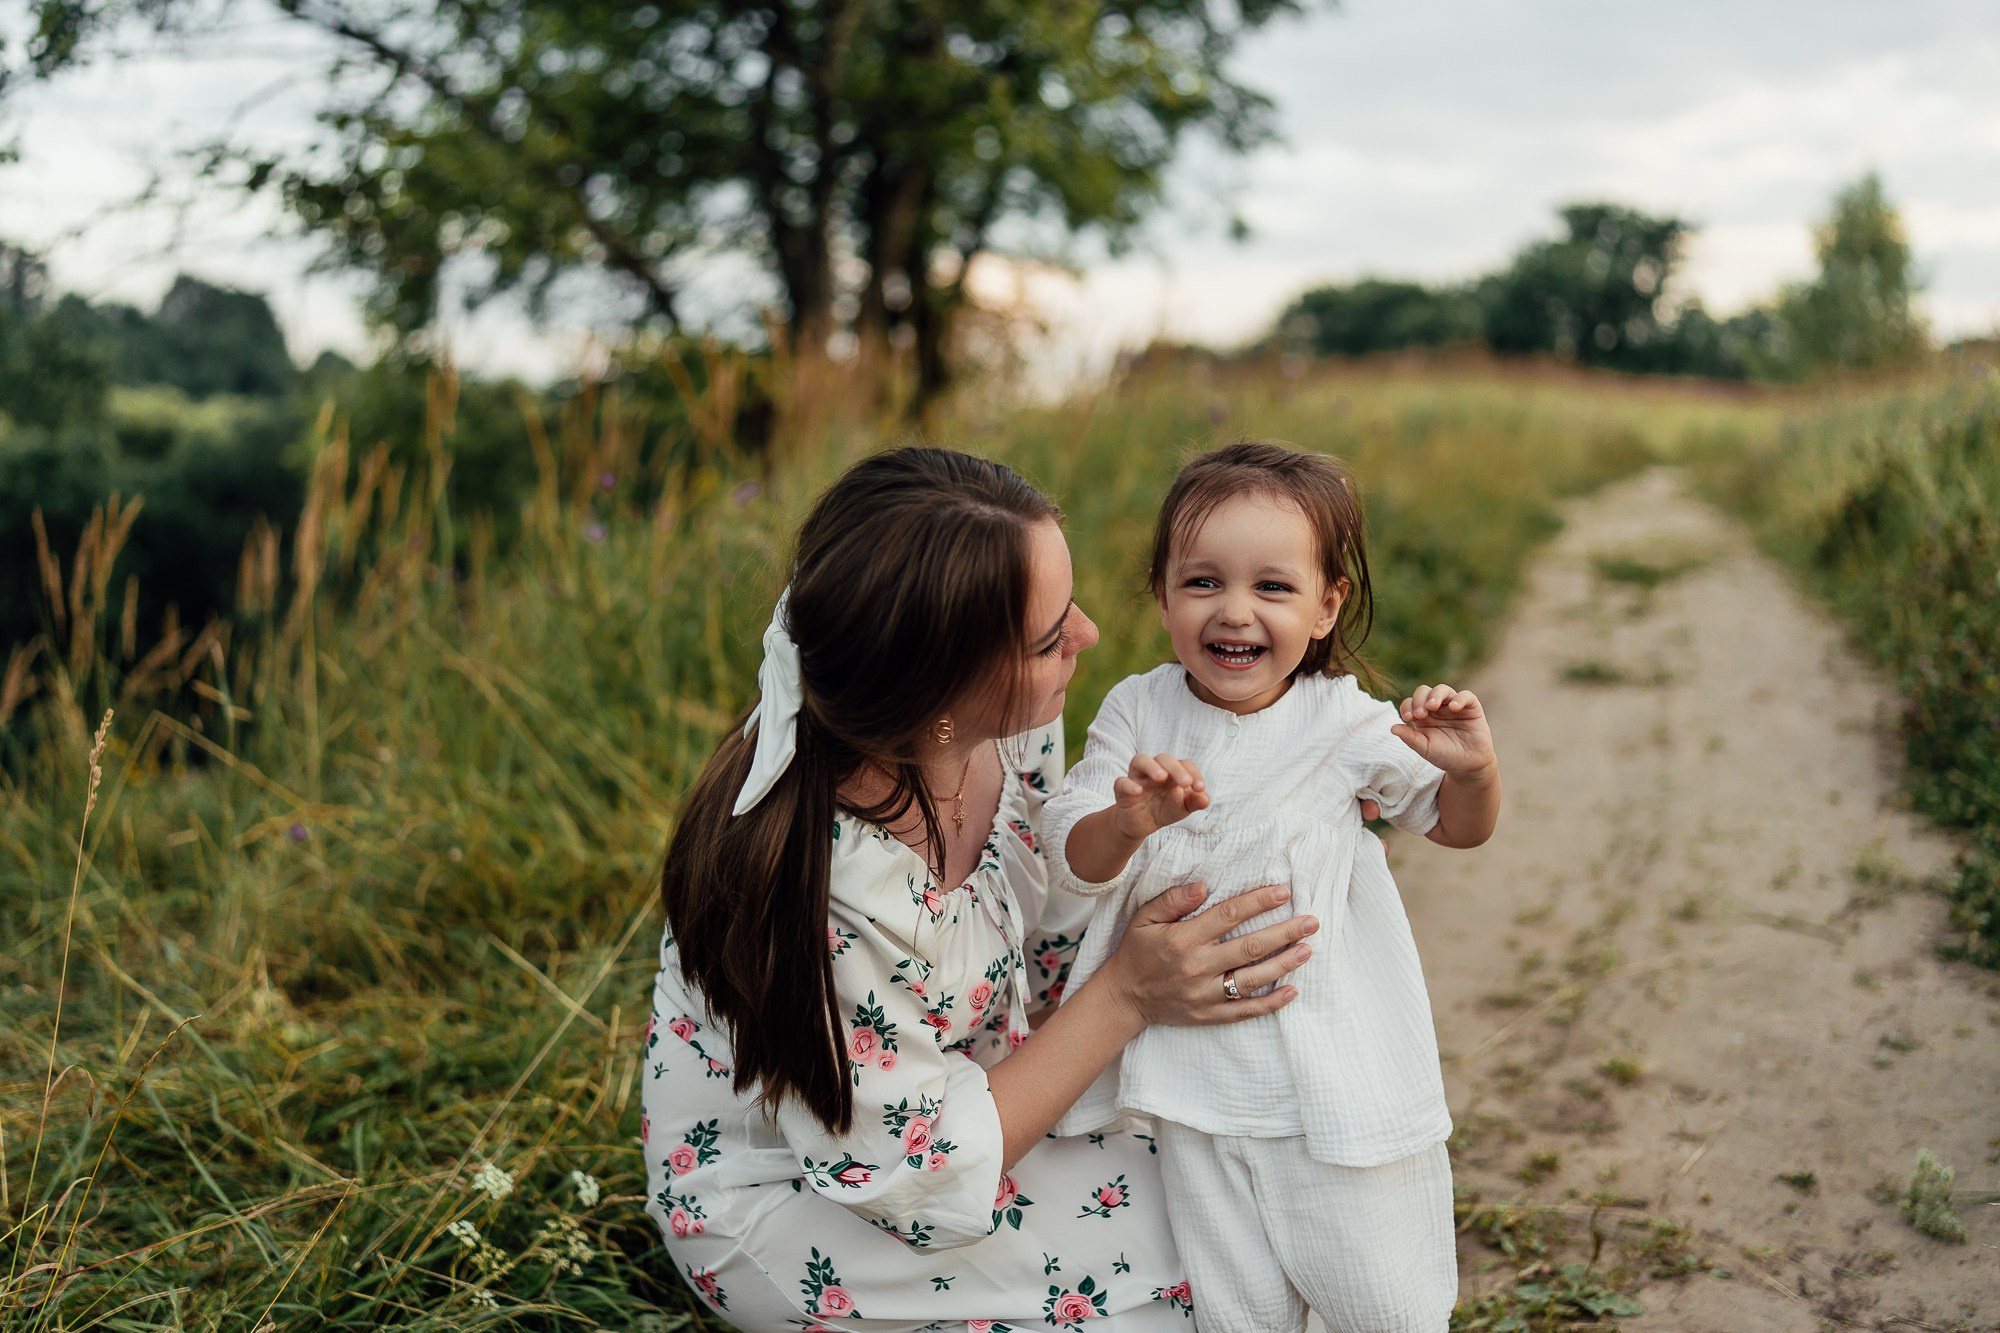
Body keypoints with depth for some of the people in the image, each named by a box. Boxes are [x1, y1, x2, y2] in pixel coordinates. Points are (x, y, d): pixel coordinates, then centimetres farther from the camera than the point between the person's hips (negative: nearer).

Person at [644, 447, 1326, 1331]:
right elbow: (924, 1179, -24)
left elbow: (1051, 940, -1)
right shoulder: (825, 897, -38)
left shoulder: (1010, 720, -17)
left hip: (976, 1072, 7)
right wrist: (1129, 998, -25)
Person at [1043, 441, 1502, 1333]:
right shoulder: (1137, 713, -5)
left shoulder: (1344, 723, -6)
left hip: (1336, 1080, -1)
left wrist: (1472, 769, -15)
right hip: (1197, 1079, 1)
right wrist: (1126, 822, -31)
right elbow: (1077, 862, -10)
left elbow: (1458, 827, 7)